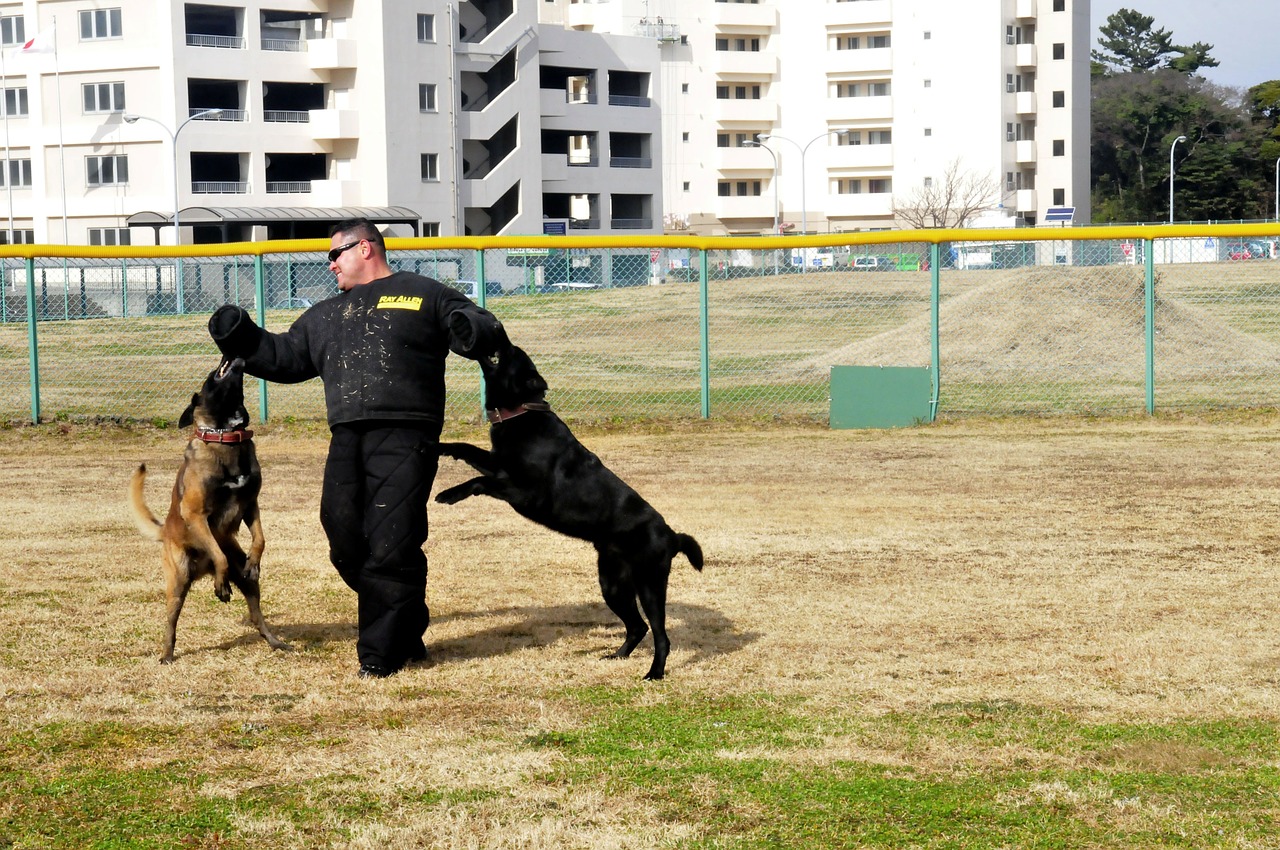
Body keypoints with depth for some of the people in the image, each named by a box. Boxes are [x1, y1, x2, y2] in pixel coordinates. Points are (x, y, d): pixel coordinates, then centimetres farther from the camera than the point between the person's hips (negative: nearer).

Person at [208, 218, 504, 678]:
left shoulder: (424, 295, 11)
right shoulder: (326, 315, 29)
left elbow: (486, 330, 7)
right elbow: (284, 356, 31)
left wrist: (470, 330, -16)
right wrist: (241, 339, 16)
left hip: (404, 438, -6)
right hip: (346, 442, 6)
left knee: (390, 547, -11)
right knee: (348, 547, 2)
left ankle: (381, 652, -2)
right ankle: (406, 633, 19)